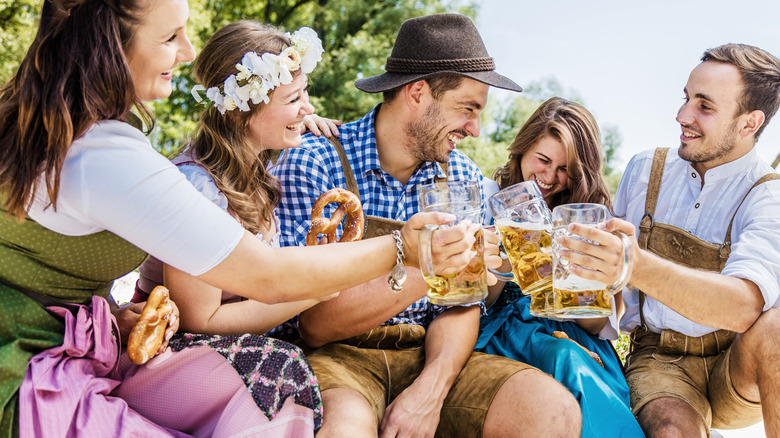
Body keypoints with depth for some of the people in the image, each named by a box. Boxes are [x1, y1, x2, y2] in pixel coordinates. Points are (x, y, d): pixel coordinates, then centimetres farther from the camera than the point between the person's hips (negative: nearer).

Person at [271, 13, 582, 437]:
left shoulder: (463, 178, 5)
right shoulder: (312, 162, -10)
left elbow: (461, 307, 3)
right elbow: (314, 322, -15)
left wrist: (430, 389, -16)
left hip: (428, 355, 5)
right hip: (338, 355, -4)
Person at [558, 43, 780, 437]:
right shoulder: (644, 170, 5)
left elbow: (743, 306, -29)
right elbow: (614, 258, 17)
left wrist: (640, 268, -44)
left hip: (735, 374, 0)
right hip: (657, 358, 0)